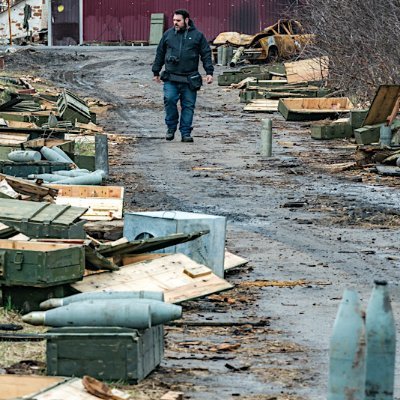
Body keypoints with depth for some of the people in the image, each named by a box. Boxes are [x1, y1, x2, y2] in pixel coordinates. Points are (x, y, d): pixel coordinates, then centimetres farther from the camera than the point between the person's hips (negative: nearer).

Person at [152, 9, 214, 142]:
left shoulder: (197, 36, 6)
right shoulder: (168, 35, 10)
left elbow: (206, 55, 6)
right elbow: (160, 54, 18)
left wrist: (209, 72, -3)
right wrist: (156, 72, 19)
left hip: (189, 80, -1)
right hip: (171, 78, 1)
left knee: (188, 106, 1)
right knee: (169, 100, -15)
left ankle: (186, 133, 8)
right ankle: (171, 128, 4)